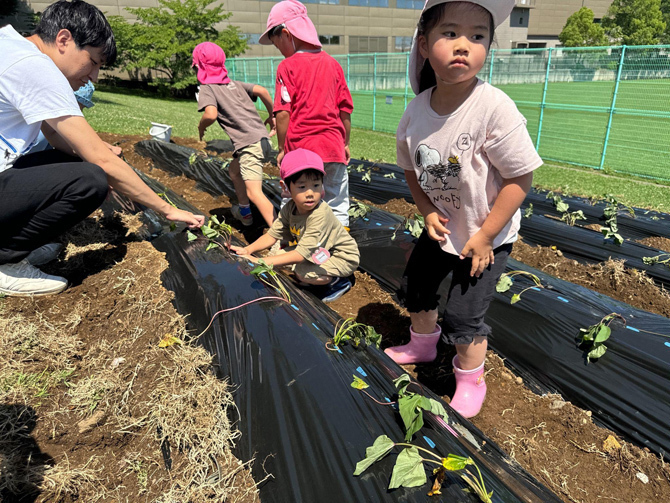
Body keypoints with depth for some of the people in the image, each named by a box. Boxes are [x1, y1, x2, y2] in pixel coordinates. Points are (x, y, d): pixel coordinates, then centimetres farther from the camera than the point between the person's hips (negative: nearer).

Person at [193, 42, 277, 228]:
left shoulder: (207, 88, 0)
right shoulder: (234, 83, 20)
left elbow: (211, 114, -19)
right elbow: (262, 90, 8)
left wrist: (201, 126, 1)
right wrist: (272, 116, 18)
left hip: (250, 144, -9)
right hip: (263, 139, 9)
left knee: (254, 192, -15)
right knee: (234, 170, 31)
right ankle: (244, 212, 42)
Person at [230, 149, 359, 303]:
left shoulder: (320, 215, -35)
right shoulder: (290, 208, -12)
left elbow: (300, 255, -37)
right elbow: (272, 235, -6)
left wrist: (260, 262, -36)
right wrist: (248, 249, -24)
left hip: (344, 257, -8)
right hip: (319, 251, 8)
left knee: (302, 272, -28)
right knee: (277, 252, -3)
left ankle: (339, 281, -2)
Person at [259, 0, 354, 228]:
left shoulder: (287, 66, -5)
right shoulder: (332, 63, 8)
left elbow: (283, 113, -11)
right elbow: (345, 109, 9)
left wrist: (282, 148, -1)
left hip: (300, 149, -4)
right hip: (333, 147, 4)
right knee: (337, 206, 11)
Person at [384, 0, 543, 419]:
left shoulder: (494, 108, -29)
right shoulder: (417, 110, -12)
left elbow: (520, 178, -23)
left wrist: (484, 236, -19)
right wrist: (428, 212, -10)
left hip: (487, 235, -5)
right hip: (441, 227, 6)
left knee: (463, 313, -1)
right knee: (416, 286, 20)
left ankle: (471, 381, 29)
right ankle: (423, 343, 51)